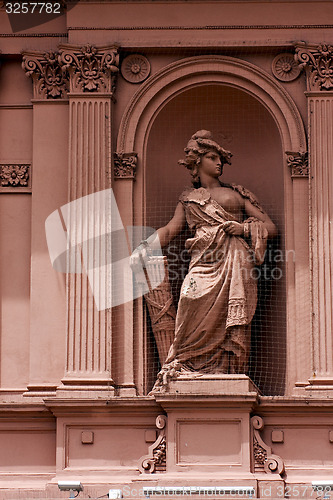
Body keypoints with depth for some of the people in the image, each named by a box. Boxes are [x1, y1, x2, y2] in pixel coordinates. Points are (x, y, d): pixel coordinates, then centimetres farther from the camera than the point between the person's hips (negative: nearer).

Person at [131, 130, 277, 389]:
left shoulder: (236, 193, 22)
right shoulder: (188, 198, 26)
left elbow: (270, 227, 18)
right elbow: (169, 231, 15)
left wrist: (244, 228, -1)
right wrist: (144, 248, -2)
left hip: (235, 265, 0)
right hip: (204, 266, 0)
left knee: (231, 329, -12)